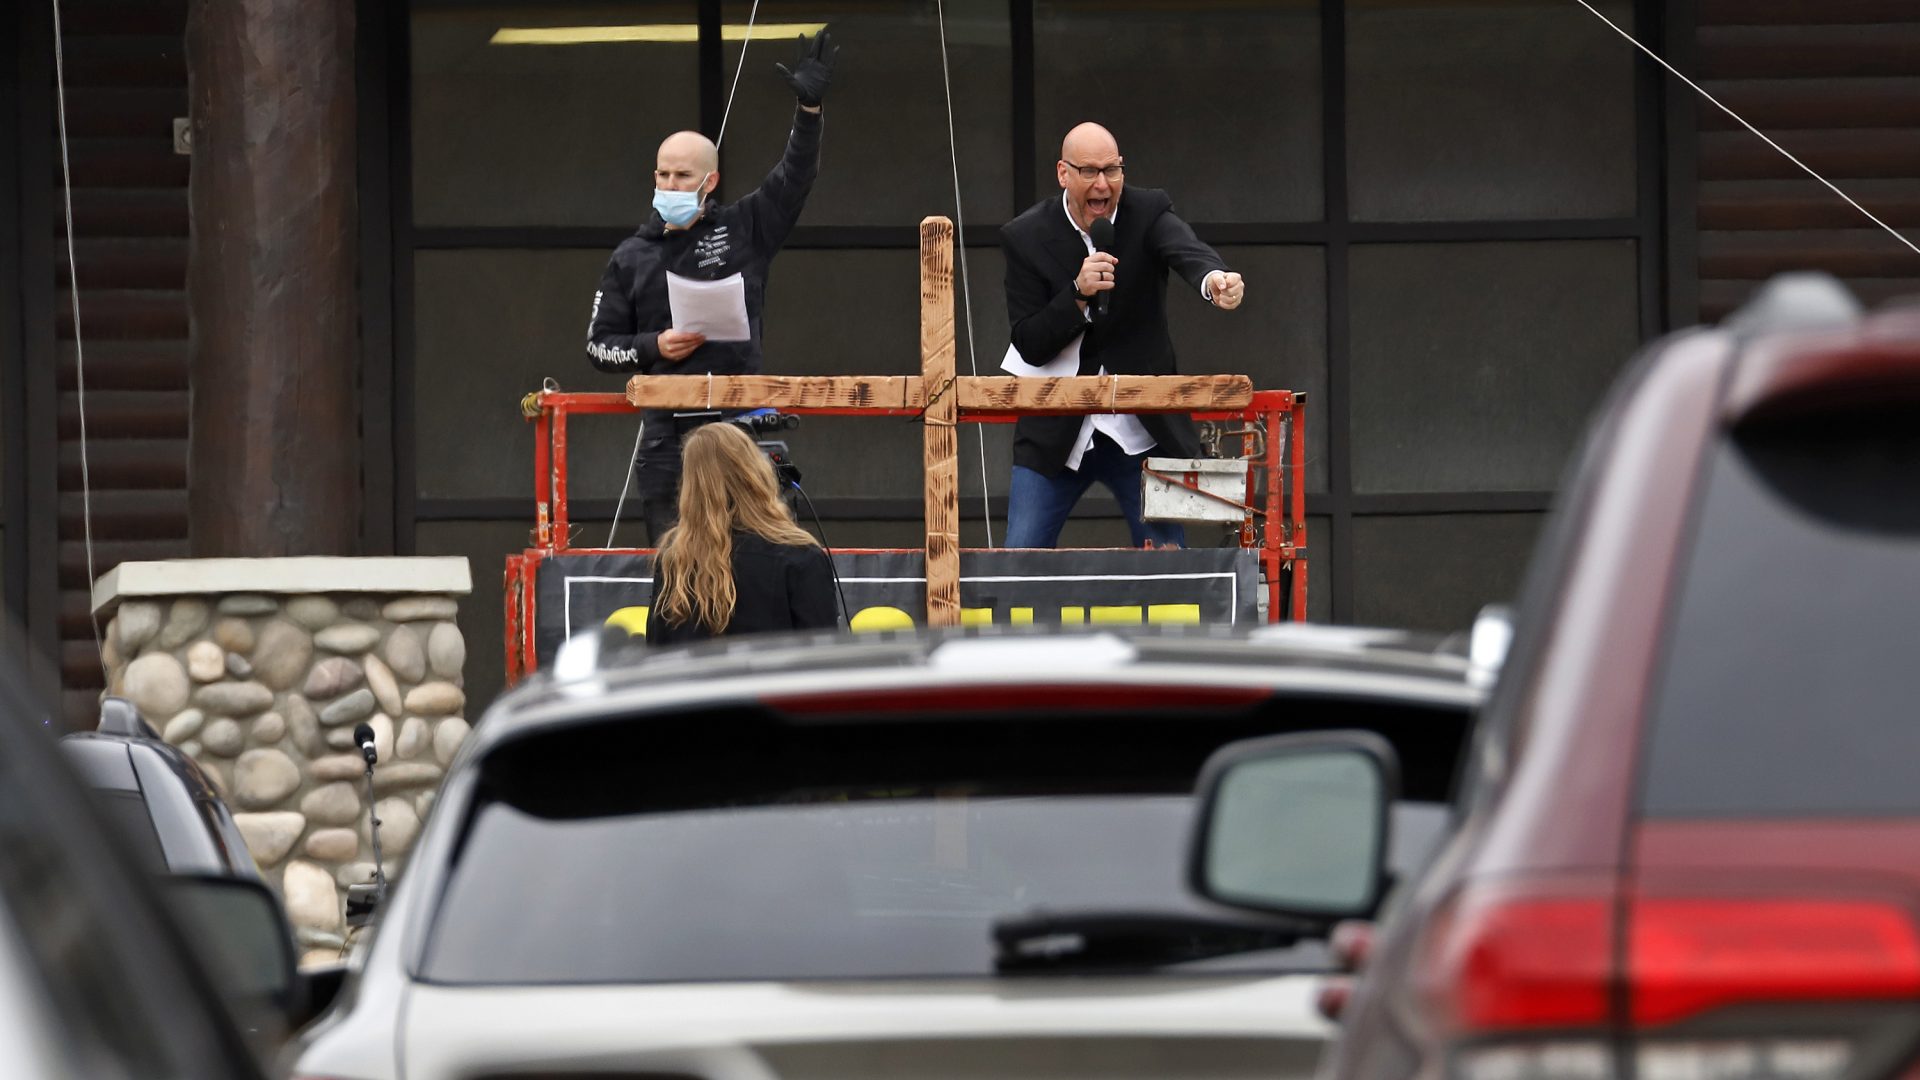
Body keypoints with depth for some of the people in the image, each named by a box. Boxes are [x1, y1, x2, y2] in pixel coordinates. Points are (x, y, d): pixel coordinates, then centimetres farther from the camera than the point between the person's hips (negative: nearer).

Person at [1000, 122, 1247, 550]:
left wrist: (1214, 278, -53)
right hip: (1057, 433, 0)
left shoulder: (1148, 213, -5)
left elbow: (1186, 250, -29)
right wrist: (1079, 293, -25)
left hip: (1142, 430, 0)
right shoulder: (1026, 237, -4)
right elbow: (1030, 346, -9)